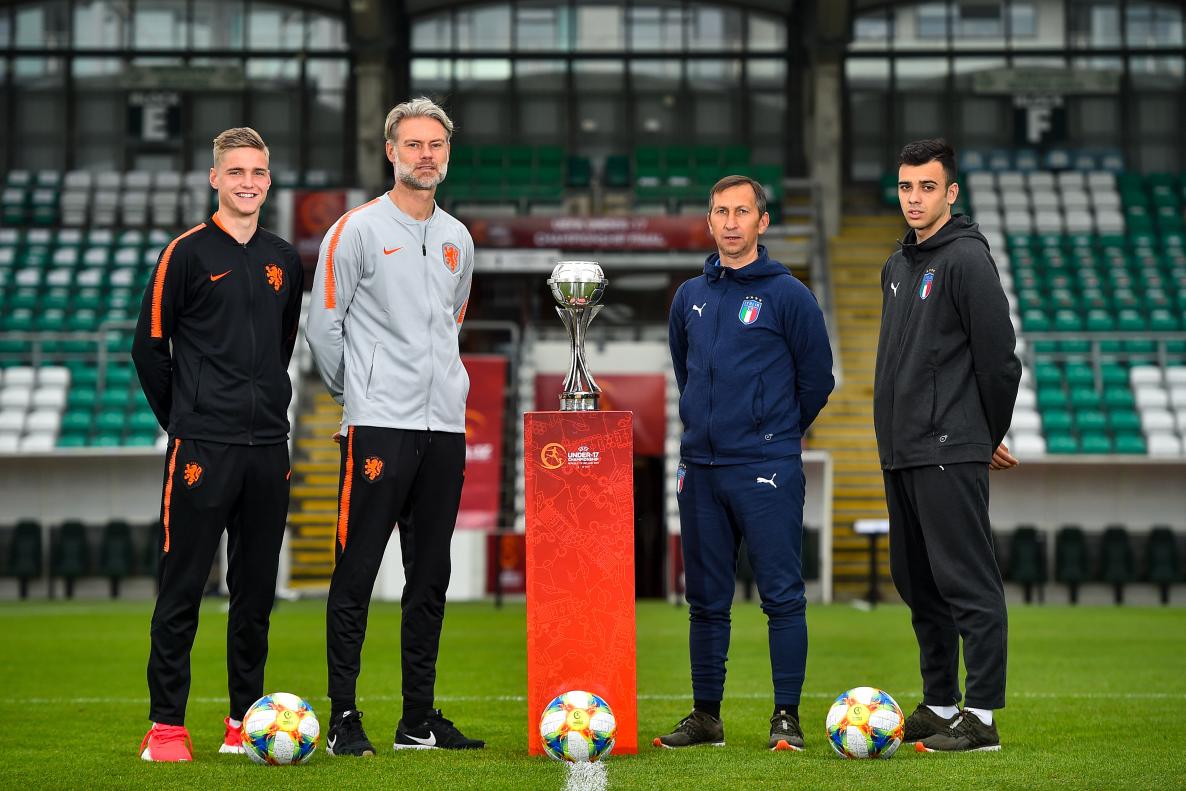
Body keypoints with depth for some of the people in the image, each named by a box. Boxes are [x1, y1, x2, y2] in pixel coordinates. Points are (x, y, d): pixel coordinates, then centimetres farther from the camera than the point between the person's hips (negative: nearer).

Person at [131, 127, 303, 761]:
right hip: (201, 448, -5)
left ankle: (244, 720, 17)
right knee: (182, 590, -4)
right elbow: (149, 346, 0)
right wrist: (183, 420, 2)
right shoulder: (188, 253, -2)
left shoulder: (284, 260, 13)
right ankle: (166, 726, 2)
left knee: (256, 590, 8)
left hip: (268, 448, 5)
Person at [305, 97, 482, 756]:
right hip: (378, 425, -6)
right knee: (357, 573, -6)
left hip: (445, 426, 6)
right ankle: (344, 719, -1)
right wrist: (354, 389, 7)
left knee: (431, 578, 8)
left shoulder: (458, 239, 15)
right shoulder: (358, 230, -3)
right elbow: (324, 325, -1)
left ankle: (420, 719, 14)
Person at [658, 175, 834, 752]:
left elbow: (817, 378, 2)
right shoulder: (689, 298, 11)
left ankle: (787, 716, 0)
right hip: (700, 467, 5)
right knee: (705, 599, 9)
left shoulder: (788, 295, -3)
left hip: (767, 470, -5)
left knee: (782, 596, -5)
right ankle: (706, 715, 16)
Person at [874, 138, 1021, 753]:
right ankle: (939, 707, 21)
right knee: (917, 584, 13)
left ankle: (980, 718, -6)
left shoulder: (967, 259, -10)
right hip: (900, 452, 9)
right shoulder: (897, 266, 18)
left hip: (950, 454, -9)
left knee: (967, 583, -8)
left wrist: (987, 439, -2)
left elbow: (998, 358, -12)